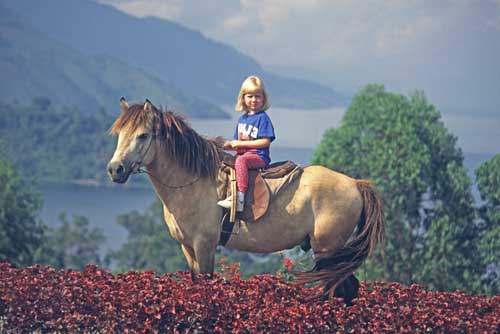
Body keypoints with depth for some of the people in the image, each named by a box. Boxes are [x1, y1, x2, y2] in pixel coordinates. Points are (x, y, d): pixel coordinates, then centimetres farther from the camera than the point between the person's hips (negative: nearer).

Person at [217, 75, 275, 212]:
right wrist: (231, 145, -2)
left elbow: (265, 142, -15)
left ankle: (239, 199, -42)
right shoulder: (242, 119, 18)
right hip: (243, 154, 9)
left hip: (259, 157, -9)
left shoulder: (262, 118, -5)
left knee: (241, 160, -33)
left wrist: (241, 144, -15)